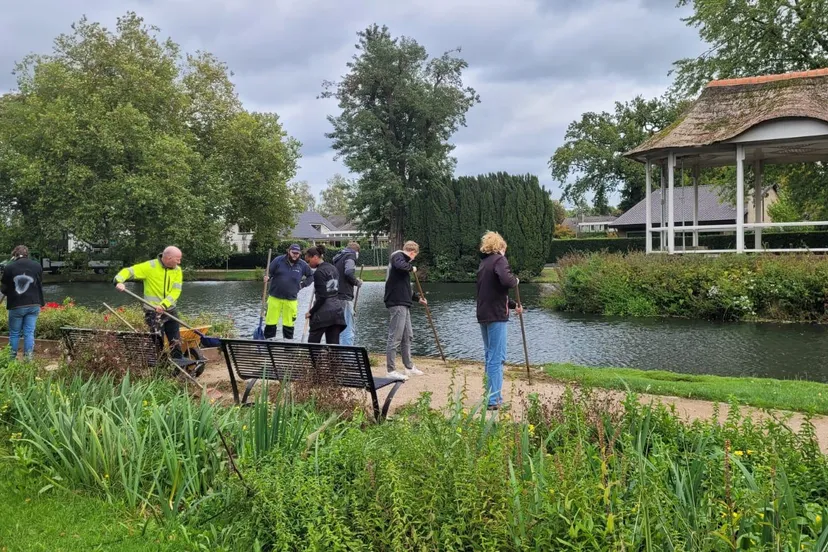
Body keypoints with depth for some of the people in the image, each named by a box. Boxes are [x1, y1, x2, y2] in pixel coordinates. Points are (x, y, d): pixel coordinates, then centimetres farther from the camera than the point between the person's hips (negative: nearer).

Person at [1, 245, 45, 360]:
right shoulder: (37, 266, 1)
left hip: (16, 305, -2)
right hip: (34, 305, 2)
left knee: (14, 333, 10)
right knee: (29, 333, 5)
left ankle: (12, 358, 15)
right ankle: (28, 358, 4)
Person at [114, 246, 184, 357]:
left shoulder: (177, 270, 0)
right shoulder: (150, 266, -12)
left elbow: (176, 291, -8)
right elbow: (129, 271, -12)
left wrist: (164, 305, -23)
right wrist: (119, 281, -33)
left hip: (170, 310, 5)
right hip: (153, 312, -5)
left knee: (176, 342, 11)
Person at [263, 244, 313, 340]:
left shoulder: (302, 265, 2)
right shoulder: (279, 260, -3)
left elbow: (311, 276, 15)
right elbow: (269, 272, 0)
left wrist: (303, 284, 4)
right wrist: (267, 277, -21)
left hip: (291, 299, 1)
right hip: (275, 297, -1)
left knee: (289, 323, 8)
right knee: (271, 321, 1)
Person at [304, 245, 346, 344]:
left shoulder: (319, 272, -12)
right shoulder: (333, 268, 13)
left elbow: (322, 297, -16)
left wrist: (311, 312, -9)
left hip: (323, 312, -8)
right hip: (337, 309, 8)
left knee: (313, 343, 3)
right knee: (334, 343, 6)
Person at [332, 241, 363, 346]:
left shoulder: (338, 258, 20)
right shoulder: (351, 256, -5)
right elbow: (349, 272, -20)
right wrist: (357, 282, -3)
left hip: (335, 296, 8)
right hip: (345, 297, -8)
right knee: (348, 330, -7)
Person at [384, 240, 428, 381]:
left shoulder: (401, 257, 23)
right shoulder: (397, 255, -5)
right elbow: (401, 265, -31)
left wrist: (418, 298, 36)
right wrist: (412, 268, -10)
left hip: (403, 304, 10)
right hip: (397, 304, -10)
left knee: (408, 336, 17)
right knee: (395, 338, -7)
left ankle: (409, 367, 27)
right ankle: (391, 371, -2)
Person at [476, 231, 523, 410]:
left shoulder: (483, 263, 20)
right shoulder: (499, 259, -7)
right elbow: (506, 280, -27)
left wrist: (513, 305, 35)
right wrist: (515, 280, -5)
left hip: (484, 315, 9)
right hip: (496, 315, -9)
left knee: (490, 357, 17)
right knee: (497, 358, -7)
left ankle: (492, 396, 25)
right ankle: (494, 400, -7)